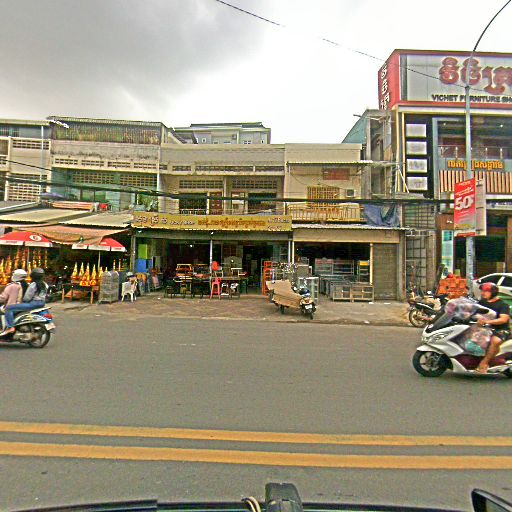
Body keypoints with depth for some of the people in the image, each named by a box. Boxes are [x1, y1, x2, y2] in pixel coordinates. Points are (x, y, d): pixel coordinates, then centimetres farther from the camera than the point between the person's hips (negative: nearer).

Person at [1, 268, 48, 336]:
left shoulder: (33, 284, -15)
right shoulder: (45, 284, 10)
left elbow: (27, 297, -17)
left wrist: (22, 301, 5)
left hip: (33, 303, -9)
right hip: (42, 303, 9)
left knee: (9, 308, -7)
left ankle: (10, 327, -14)